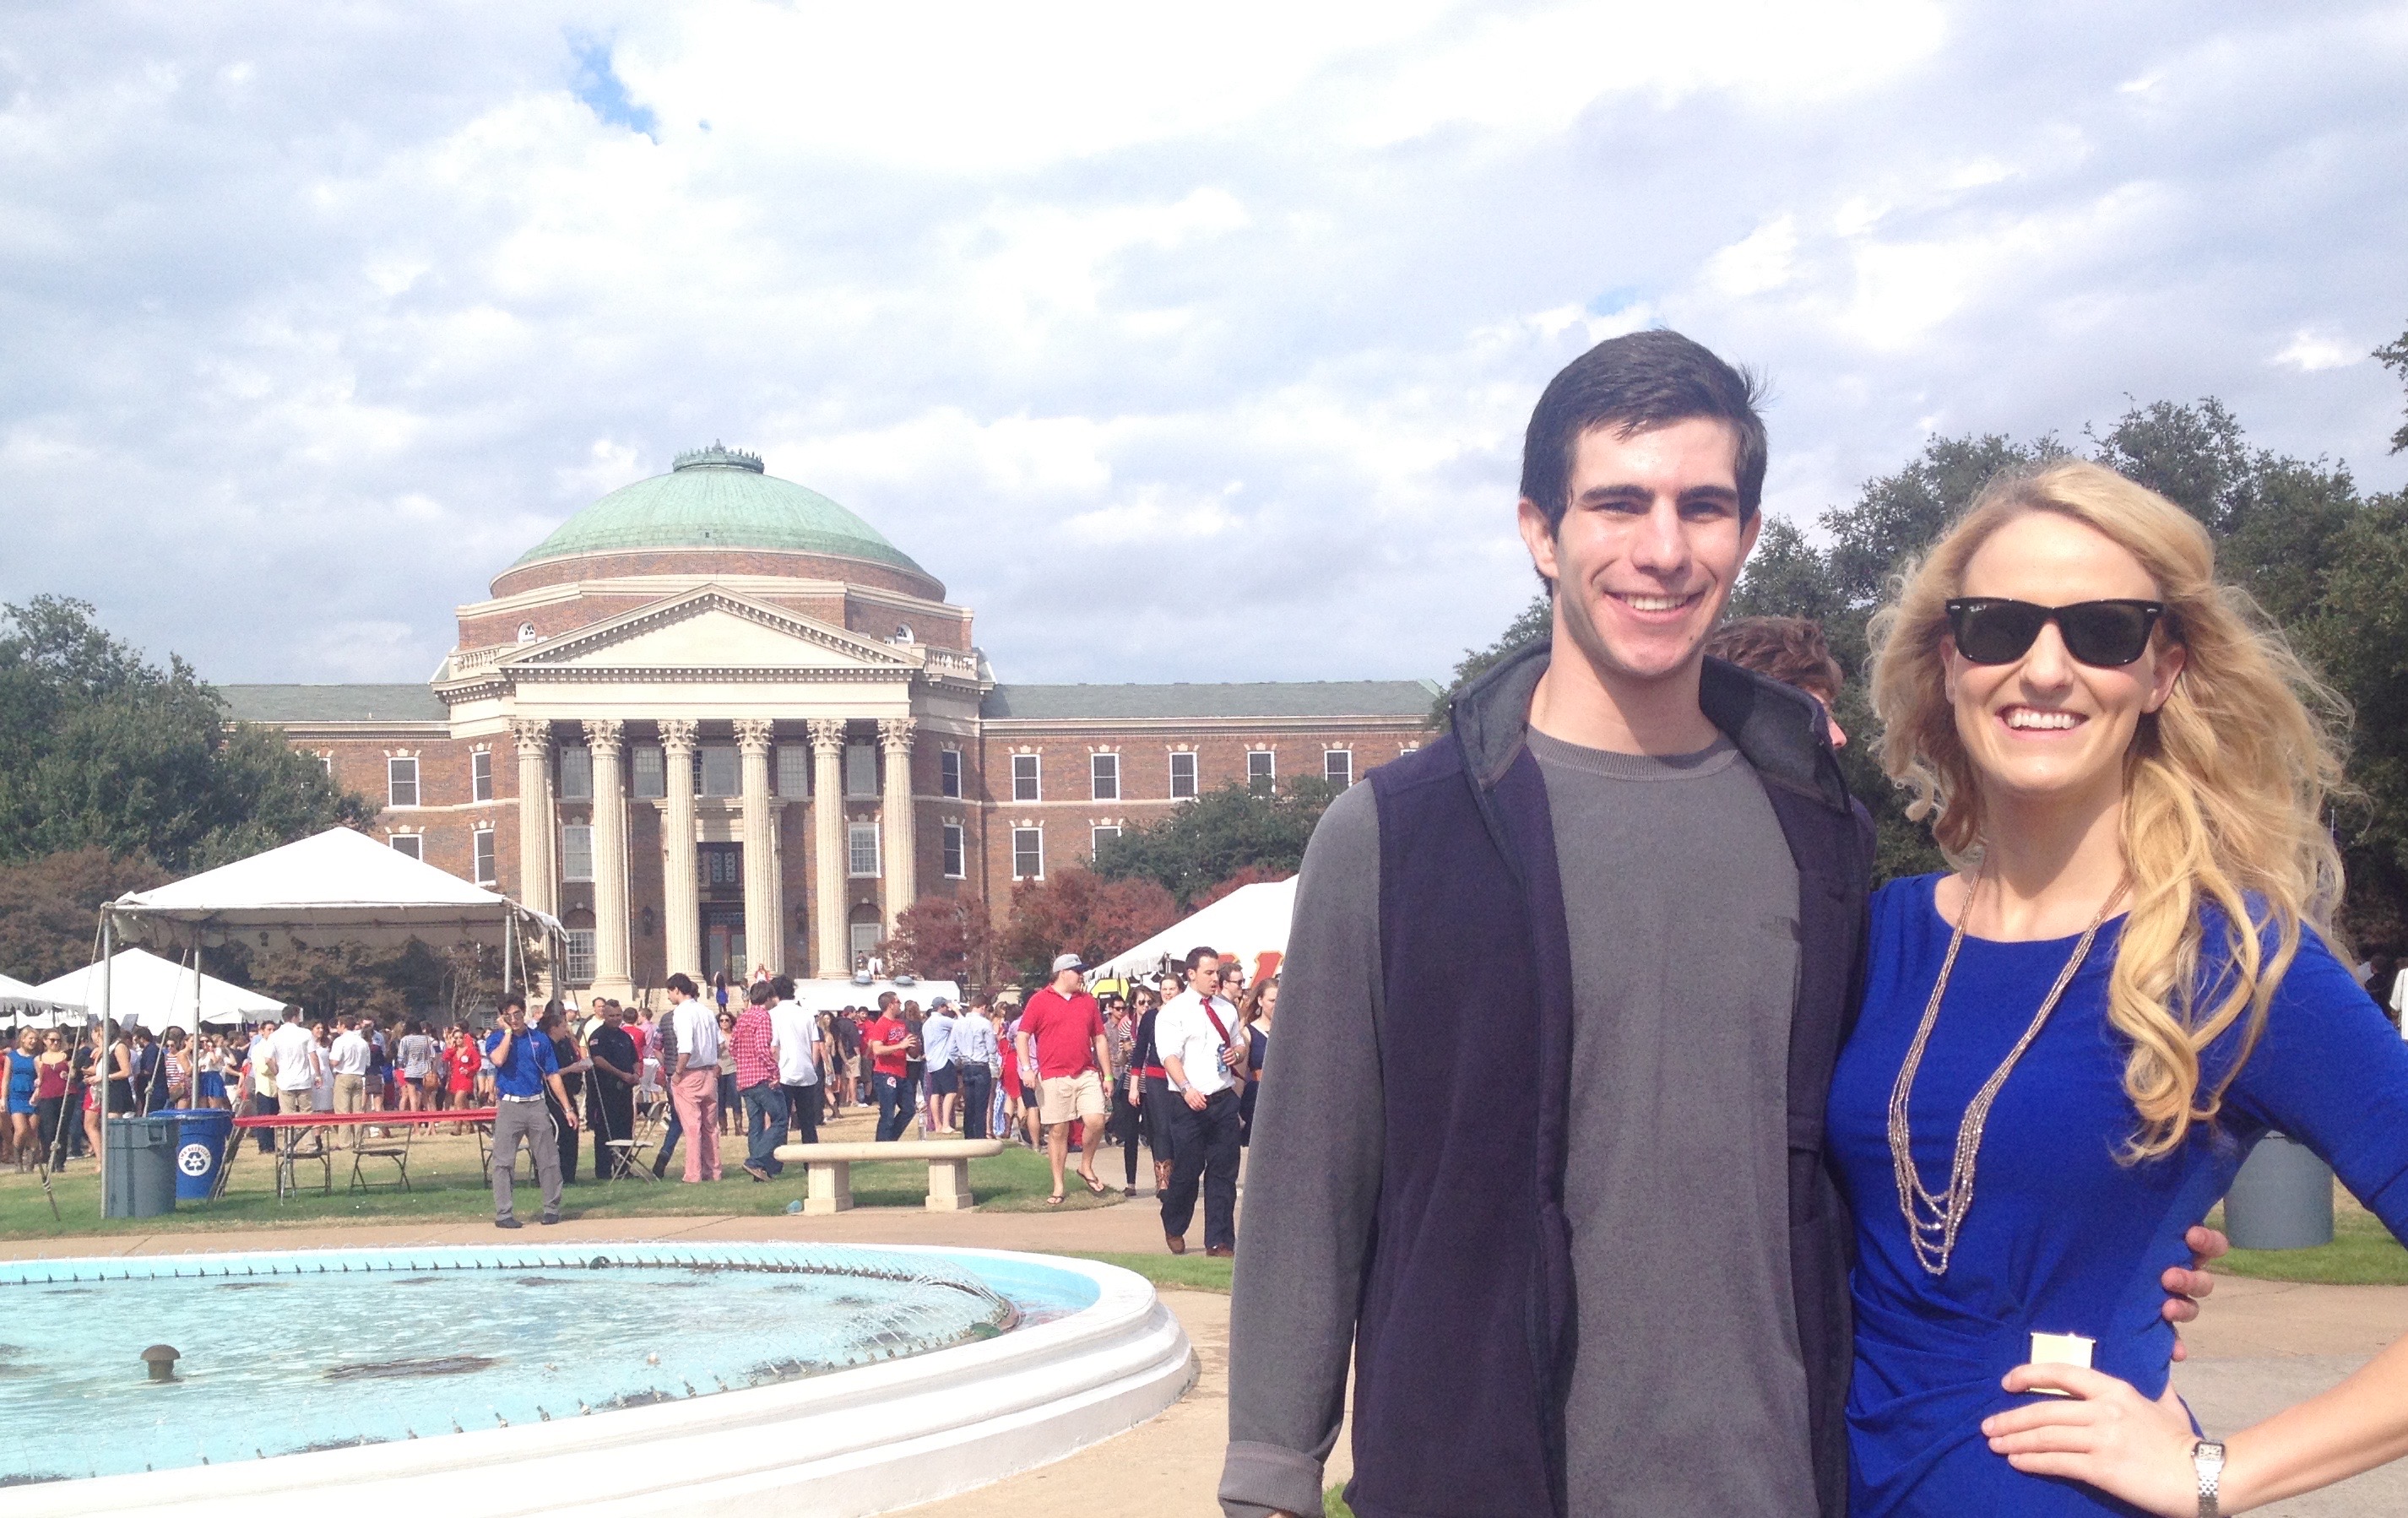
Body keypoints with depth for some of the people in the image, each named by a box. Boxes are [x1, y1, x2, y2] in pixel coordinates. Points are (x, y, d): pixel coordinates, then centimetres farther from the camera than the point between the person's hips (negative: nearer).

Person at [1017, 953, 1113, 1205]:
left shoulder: (1088, 1001, 13)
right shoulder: (1040, 1001, 1)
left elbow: (1099, 1039, 17)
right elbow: (1023, 1036, -1)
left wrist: (1108, 1074, 13)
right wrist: (1026, 1068, -13)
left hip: (1087, 1075, 3)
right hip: (1053, 1078, -3)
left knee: (1096, 1121, -12)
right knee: (1057, 1131, 1)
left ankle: (1086, 1167, 13)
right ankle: (1058, 1187, 10)